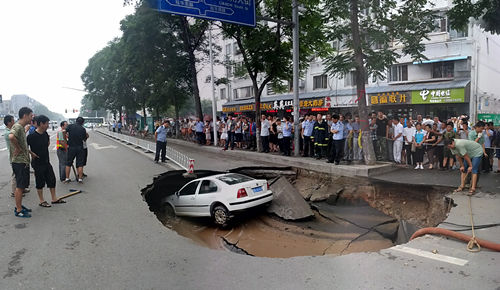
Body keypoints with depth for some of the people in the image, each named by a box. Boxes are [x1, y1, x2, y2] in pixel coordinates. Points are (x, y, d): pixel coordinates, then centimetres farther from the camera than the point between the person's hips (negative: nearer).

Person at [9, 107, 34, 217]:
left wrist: (28, 151, 16)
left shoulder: (21, 127, 15)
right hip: (19, 162, -10)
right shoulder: (17, 127, -16)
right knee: (20, 186, -4)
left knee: (22, 186, 17)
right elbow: (11, 137, -37)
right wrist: (18, 149, -24)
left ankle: (19, 206, 27)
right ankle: (18, 210, 4)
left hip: (24, 161, 10)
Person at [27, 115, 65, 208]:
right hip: (38, 163, -7)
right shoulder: (32, 136, -17)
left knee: (52, 180, 11)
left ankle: (54, 199, 21)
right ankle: (42, 201, 16)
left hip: (46, 162, 7)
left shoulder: (45, 134, 5)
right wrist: (32, 153, -16)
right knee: (40, 182, 4)